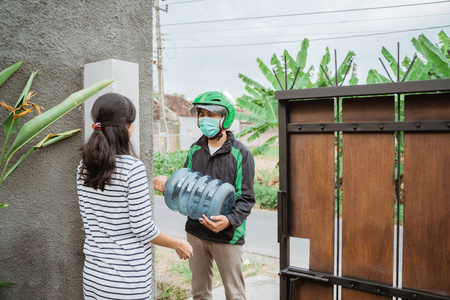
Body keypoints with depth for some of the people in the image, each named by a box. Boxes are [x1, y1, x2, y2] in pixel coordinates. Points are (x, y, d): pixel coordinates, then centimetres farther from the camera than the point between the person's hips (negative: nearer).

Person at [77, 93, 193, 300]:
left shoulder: (84, 166, -1)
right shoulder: (133, 168, -20)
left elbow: (86, 216, 8)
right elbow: (143, 228, -17)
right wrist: (178, 245, -3)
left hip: (93, 272, 6)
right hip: (127, 278, -6)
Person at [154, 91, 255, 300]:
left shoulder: (240, 153, -10)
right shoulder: (195, 149, 5)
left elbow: (246, 199, -10)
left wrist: (230, 220, -27)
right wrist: (167, 185, -12)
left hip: (227, 235, -4)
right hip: (196, 232, 5)